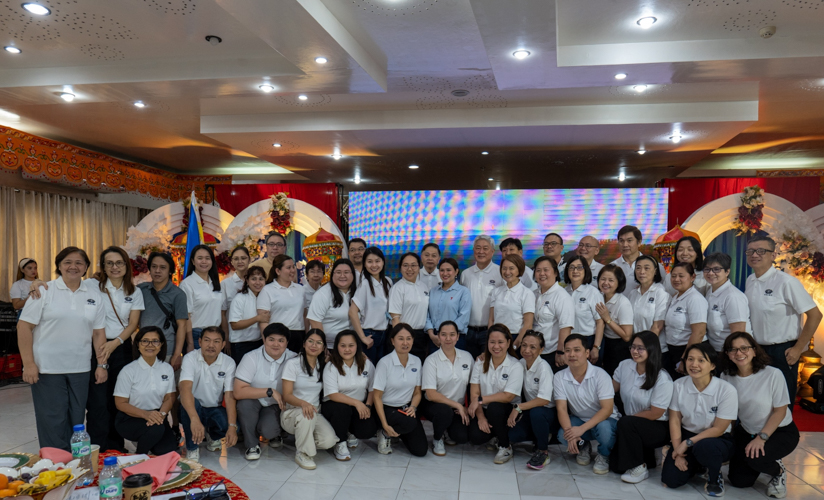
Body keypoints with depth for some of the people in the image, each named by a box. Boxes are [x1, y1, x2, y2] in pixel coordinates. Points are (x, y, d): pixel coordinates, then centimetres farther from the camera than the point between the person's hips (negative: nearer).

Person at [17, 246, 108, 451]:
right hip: (47, 368, -3)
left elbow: (99, 332, 9)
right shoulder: (44, 291, -2)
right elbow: (24, 326, -5)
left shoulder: (94, 294, 8)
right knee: (52, 422, 1)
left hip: (80, 369, 3)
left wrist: (102, 364, 5)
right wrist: (28, 363, -12)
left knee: (76, 421, 10)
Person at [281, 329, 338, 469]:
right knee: (306, 414, -39)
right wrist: (303, 403, -34)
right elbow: (287, 395, -12)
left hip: (315, 412, 4)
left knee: (329, 441, -24)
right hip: (292, 412, -4)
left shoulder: (323, 366, 8)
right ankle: (302, 453, -16)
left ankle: (305, 441, 11)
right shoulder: (293, 364, -6)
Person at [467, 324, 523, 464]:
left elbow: (508, 396, -19)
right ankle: (494, 437, 13)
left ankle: (506, 447, -10)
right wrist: (480, 416, -17)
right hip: (484, 410, 2)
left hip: (508, 410, -2)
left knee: (494, 407, -36)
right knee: (475, 437, -26)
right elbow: (474, 393, -4)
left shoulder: (515, 366, -10)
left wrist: (480, 399, -22)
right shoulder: (480, 361, 0)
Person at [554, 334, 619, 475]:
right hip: (578, 419, 2)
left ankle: (603, 457, -1)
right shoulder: (559, 377, -10)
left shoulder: (600, 375, -20)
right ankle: (583, 447, 9)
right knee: (562, 436, -30)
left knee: (604, 428, -37)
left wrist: (582, 429, -34)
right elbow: (561, 408, -12)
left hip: (603, 419, -2)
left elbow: (607, 409, -24)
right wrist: (570, 432, -31)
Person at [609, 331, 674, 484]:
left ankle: (640, 468, -14)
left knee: (626, 423, -34)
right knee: (614, 465, -8)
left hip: (657, 428, -5)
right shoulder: (625, 365, -3)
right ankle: (647, 456, 21)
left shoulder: (663, 379, -19)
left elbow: (655, 414, -15)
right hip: (632, 426, 6)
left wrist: (628, 417, -10)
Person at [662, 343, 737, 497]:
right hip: (686, 435, 3)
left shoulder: (726, 390, -19)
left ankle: (715, 477, -3)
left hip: (717, 440, -3)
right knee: (670, 479, -15)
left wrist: (687, 443, -17)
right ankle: (697, 465, 20)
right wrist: (678, 453, -10)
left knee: (704, 447, -39)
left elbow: (718, 429, -15)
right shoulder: (679, 385, -8)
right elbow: (675, 420, -3)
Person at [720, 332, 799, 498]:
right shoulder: (726, 377, -11)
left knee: (755, 457, -33)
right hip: (746, 432, 4)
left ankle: (779, 472, 4)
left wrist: (762, 438, -22)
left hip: (781, 431, -4)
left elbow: (780, 411, -16)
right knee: (739, 481, -3)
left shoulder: (773, 374, -22)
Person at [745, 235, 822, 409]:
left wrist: (798, 349, -11)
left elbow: (815, 315, -13)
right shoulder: (750, 280, 4)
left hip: (782, 352, -5)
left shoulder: (786, 281, -15)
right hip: (756, 350, 6)